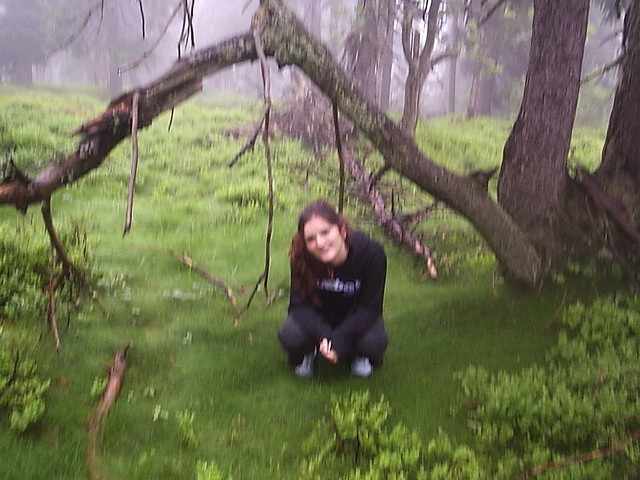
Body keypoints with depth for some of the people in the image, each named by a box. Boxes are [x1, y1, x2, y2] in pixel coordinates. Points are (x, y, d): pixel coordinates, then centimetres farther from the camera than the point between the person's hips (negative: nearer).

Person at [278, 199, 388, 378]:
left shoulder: (371, 252, -31)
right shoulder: (301, 257, -28)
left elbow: (369, 307, -24)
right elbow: (300, 303, -22)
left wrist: (340, 339, -37)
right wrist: (322, 335, -41)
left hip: (356, 316, 0)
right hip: (317, 316, 1)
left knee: (374, 342, -31)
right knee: (290, 336, -29)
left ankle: (358, 356, 8)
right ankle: (306, 354, 9)